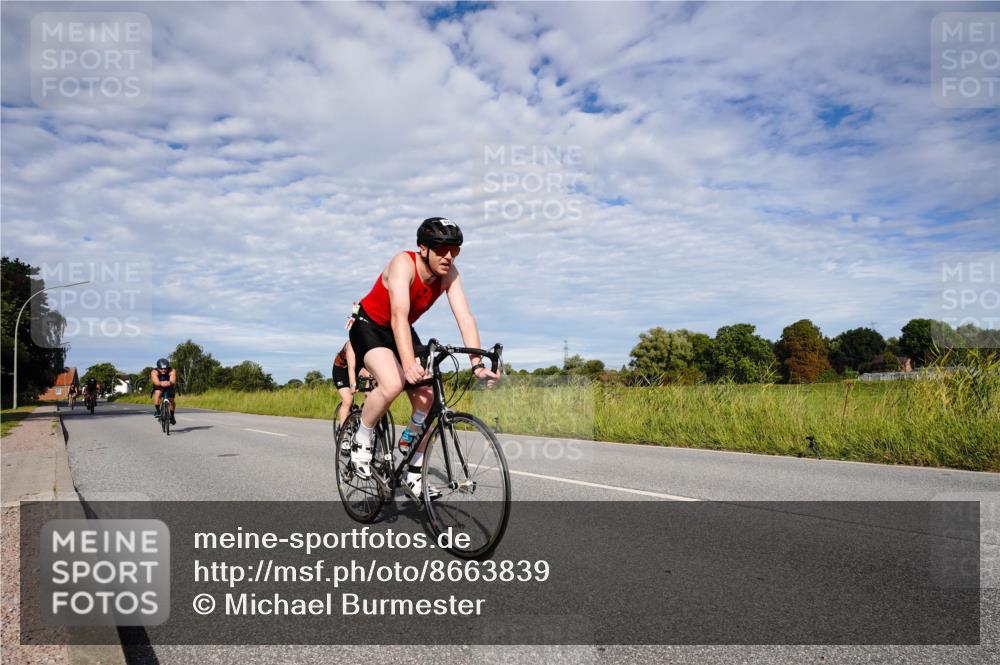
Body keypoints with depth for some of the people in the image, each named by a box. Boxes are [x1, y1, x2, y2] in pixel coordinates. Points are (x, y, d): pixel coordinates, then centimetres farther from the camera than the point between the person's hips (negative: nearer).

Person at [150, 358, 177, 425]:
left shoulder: (172, 371, -31)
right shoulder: (154, 372, -31)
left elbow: (173, 380, -47)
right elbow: (156, 382, -48)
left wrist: (170, 383, -71)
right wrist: (161, 383, -70)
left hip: (169, 387, 1)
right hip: (158, 387, -1)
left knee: (171, 400, -9)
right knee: (157, 393, -31)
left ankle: (172, 416, 16)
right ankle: (157, 410, -14)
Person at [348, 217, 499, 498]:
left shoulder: (449, 274, -16)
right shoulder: (403, 263, -31)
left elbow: (465, 317, -23)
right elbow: (399, 316, -44)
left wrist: (477, 364, -35)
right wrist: (409, 364, -57)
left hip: (403, 332, 6)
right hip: (369, 327, -5)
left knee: (427, 401, -8)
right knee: (393, 384, -33)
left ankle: (413, 477, 6)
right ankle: (361, 442, -6)